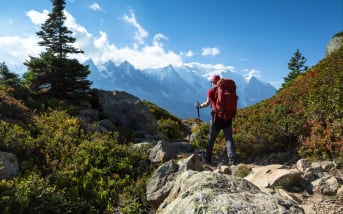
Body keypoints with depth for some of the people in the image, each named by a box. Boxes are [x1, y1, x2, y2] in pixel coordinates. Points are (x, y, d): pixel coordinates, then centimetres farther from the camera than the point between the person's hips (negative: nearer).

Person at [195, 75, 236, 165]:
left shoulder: (211, 91, -5)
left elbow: (208, 103, -12)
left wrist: (199, 105, 4)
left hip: (217, 117, -2)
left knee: (211, 138, 12)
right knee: (229, 138, 4)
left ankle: (207, 158, 25)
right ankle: (232, 159, -9)